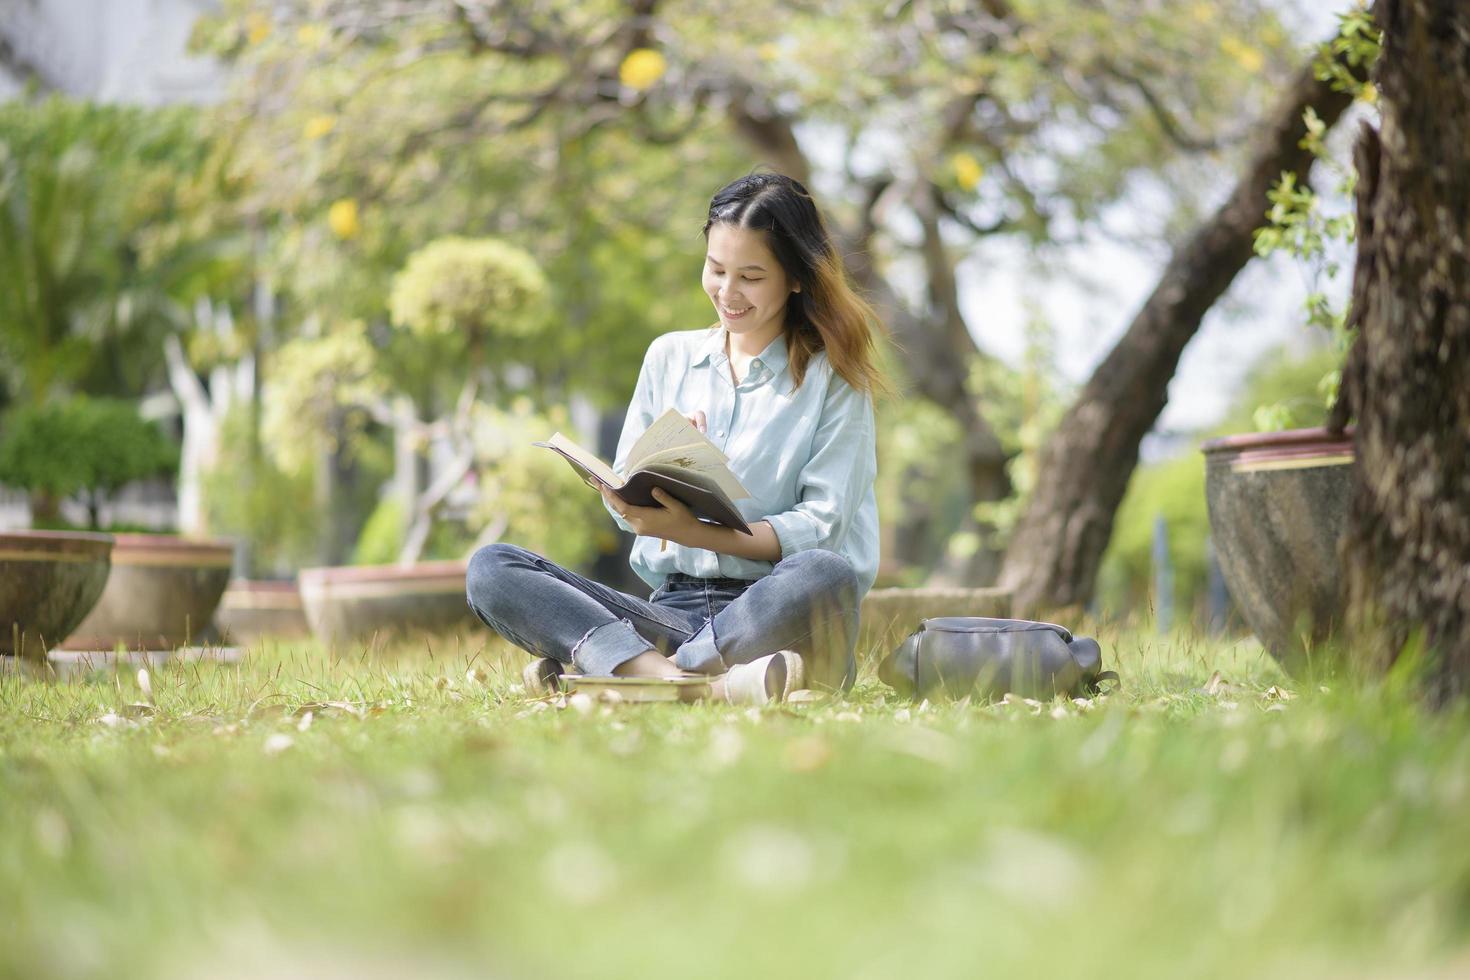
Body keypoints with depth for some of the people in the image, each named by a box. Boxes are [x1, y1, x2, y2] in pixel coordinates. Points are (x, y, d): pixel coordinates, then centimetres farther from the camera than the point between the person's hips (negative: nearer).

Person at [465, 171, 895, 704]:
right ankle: (703, 684, -37)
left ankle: (598, 662, -29)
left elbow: (822, 525, -7)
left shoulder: (833, 376, 4)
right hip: (674, 608, 4)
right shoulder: (670, 356, 15)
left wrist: (693, 531, -19)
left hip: (773, 615, -3)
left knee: (825, 577, -38)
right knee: (490, 567, -16)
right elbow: (626, 505, 13)